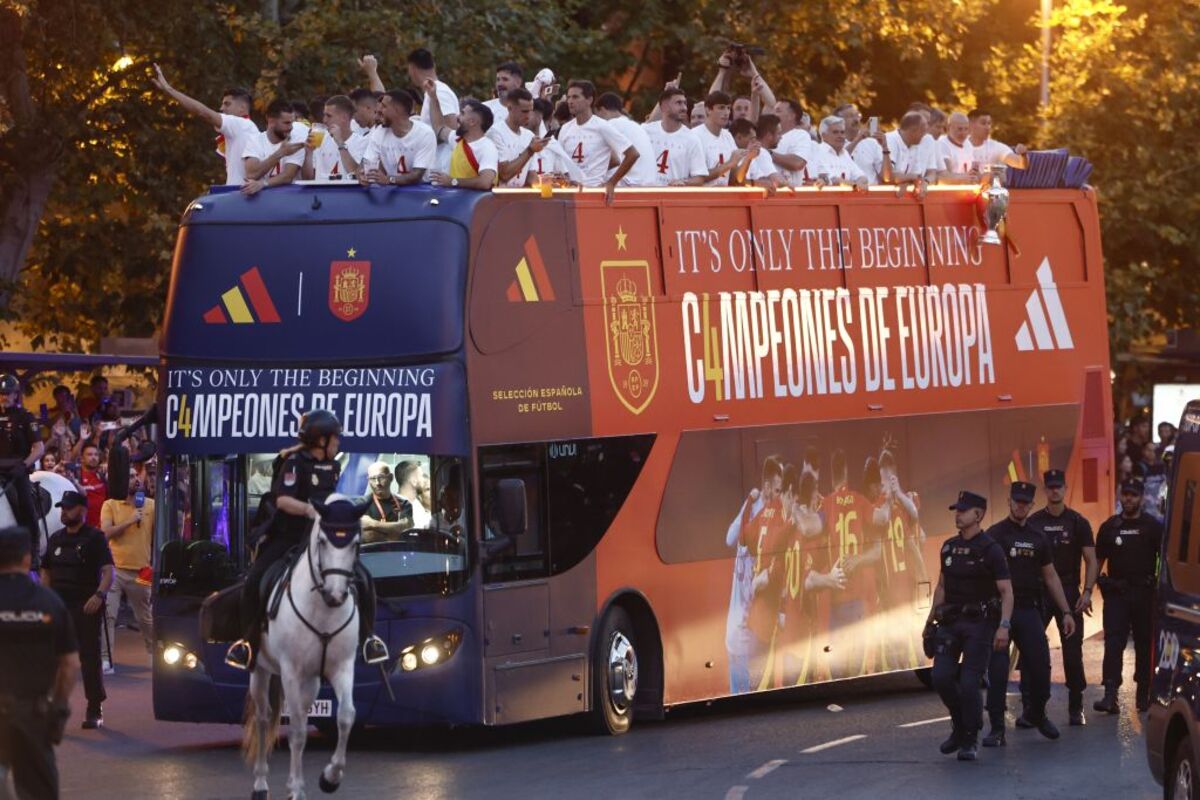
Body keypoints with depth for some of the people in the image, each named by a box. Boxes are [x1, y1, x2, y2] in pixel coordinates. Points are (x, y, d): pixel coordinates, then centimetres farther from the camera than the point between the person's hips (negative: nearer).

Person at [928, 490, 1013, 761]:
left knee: (969, 683, -10)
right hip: (950, 622, 6)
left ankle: (970, 741, 4)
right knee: (941, 677, -6)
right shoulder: (949, 547, 11)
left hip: (979, 622, -5)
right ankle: (959, 727, 17)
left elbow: (1006, 591, -11)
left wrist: (1004, 626, -22)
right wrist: (931, 619, 17)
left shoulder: (989, 550, -8)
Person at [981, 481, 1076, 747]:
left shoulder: (1037, 538, 14)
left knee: (1040, 665, 4)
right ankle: (997, 729, -2)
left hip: (1029, 610, 5)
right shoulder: (995, 535, -3)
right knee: (997, 670, -7)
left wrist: (1066, 612, 15)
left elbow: (1050, 577, 19)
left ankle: (1037, 714, 29)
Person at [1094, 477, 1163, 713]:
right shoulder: (1109, 526, 10)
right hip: (1116, 593, 1)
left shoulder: (1153, 526, 4)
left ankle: (1143, 694, 15)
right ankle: (1110, 695, -17)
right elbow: (1098, 561, 13)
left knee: (1145, 645, 6)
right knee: (1113, 643, -10)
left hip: (1145, 594, -1)